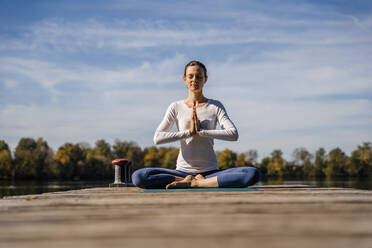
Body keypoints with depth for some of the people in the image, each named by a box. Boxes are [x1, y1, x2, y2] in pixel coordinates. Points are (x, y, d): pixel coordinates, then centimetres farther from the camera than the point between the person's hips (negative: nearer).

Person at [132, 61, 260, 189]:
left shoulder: (215, 106, 6)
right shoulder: (176, 107, 6)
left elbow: (233, 134, -9)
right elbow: (157, 138, -5)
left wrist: (201, 131, -15)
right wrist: (189, 132, -12)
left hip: (210, 172, 1)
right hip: (183, 171, 0)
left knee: (253, 174, -28)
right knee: (138, 176, -25)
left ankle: (194, 183, -22)